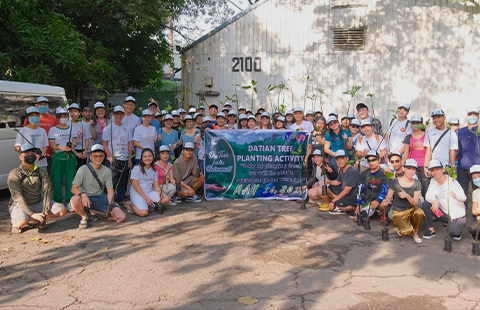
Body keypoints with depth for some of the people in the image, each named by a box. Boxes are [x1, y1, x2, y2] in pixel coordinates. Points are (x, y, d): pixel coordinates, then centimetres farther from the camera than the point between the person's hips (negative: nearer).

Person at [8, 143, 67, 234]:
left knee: (62, 210, -15)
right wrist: (32, 214, -30)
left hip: (38, 203, 4)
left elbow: (47, 192, -6)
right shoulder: (14, 174, -12)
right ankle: (15, 223, 0)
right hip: (19, 206, -4)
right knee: (23, 221, -37)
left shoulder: (42, 172, 3)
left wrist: (45, 211, -21)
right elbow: (18, 198, -20)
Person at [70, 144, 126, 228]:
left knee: (122, 217, -15)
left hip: (100, 197, 4)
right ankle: (84, 217, -5)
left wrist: (110, 205, -14)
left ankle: (94, 211, 7)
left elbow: (110, 190, 3)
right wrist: (83, 194, -35)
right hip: (86, 197, -3)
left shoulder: (107, 171, 4)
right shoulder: (83, 169, -8)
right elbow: (74, 189, -13)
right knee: (74, 200, -41)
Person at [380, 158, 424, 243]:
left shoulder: (417, 184, -3)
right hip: (398, 213, -3)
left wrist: (407, 196, -30)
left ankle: (415, 232, -4)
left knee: (419, 212, -33)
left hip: (411, 210, 3)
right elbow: (388, 199, -7)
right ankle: (400, 226, 10)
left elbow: (415, 203, -10)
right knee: (407, 231, -28)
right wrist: (384, 203, -32)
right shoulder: (395, 182, -9)